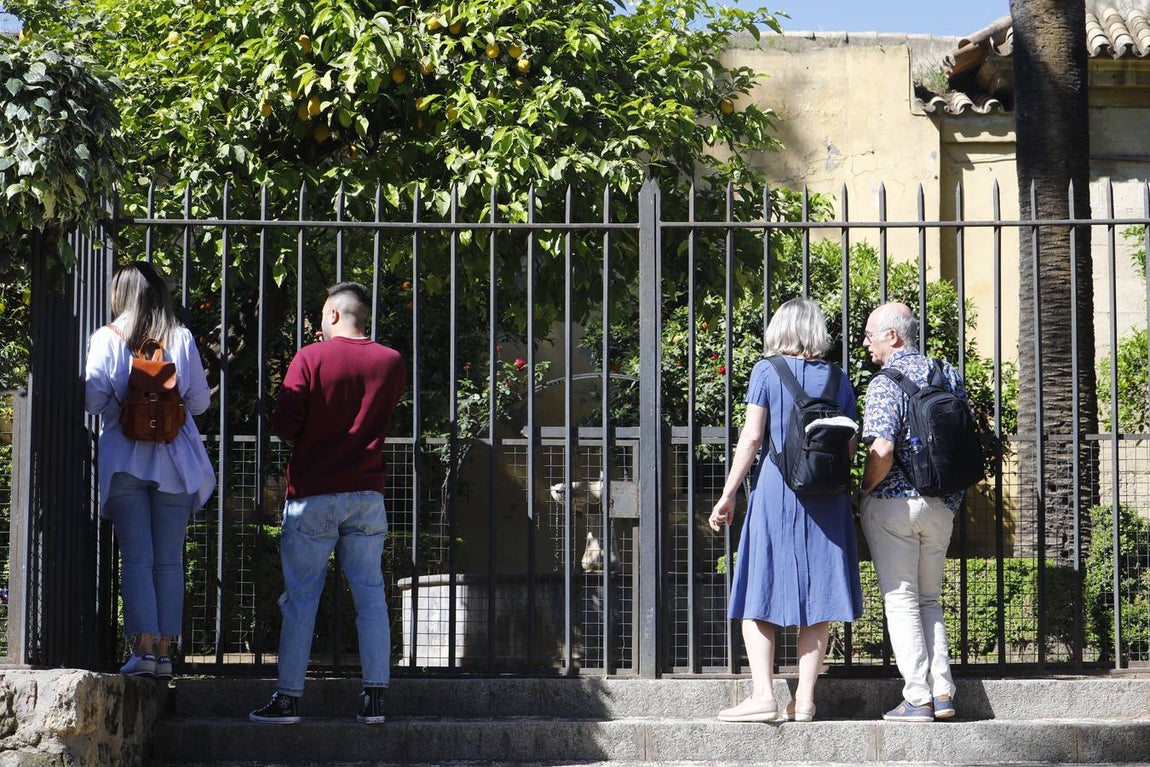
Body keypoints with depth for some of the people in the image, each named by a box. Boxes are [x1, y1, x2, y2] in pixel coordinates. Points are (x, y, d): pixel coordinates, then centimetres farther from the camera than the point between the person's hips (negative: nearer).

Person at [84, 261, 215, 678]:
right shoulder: (182, 339, 2)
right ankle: (164, 650, 4)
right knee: (169, 560, 6)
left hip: (125, 462, -1)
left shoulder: (106, 339, -2)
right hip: (174, 461, 1)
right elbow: (199, 401, 4)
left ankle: (143, 648, -9)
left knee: (136, 558, -1)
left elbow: (93, 400, -5)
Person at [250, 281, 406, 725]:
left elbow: (283, 424, -8)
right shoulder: (391, 362, 4)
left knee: (301, 597, 3)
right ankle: (375, 698, 0)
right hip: (367, 494, 3)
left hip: (312, 493, -2)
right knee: (370, 594, 5)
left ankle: (288, 698, 5)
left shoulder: (310, 358, -6)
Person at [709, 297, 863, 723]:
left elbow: (752, 437, -5)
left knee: (757, 598, 1)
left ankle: (763, 695, -8)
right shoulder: (837, 378, 8)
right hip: (827, 497, 3)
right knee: (816, 600, 6)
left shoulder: (767, 372, -1)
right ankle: (804, 699, 5)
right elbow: (850, 444, 7)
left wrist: (728, 495, 0)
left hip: (775, 491, -3)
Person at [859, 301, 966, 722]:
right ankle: (942, 693, 6)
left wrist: (865, 489, -7)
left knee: (901, 598, 0)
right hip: (942, 505, 6)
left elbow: (882, 451, -23)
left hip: (893, 502, -6)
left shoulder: (885, 383, -13)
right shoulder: (947, 375, 9)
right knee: (929, 599, 15)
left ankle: (917, 698, -3)